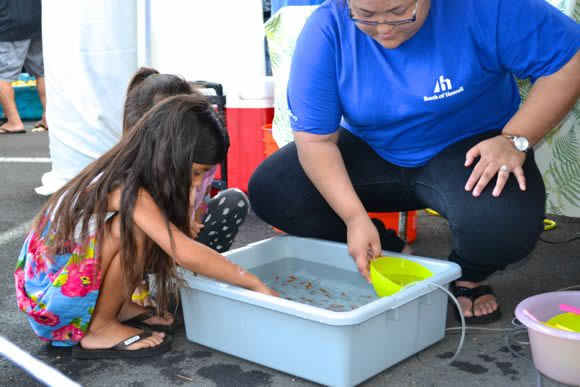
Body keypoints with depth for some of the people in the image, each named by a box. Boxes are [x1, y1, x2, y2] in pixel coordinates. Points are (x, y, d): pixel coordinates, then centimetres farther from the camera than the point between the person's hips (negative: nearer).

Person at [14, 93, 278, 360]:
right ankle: (101, 329, -12)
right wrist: (256, 285, -28)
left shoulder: (126, 176, 0)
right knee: (133, 227, -27)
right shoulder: (126, 190, -27)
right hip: (46, 298, -8)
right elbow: (186, 254, -34)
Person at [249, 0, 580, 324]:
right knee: (270, 191, -16)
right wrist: (355, 216, -28)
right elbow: (315, 139, -18)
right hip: (370, 152, 3)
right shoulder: (326, 31, -19)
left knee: (503, 223, -35)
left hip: (468, 150, -2)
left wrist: (514, 141, -27)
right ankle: (386, 254, 8)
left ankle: (469, 276, 5)